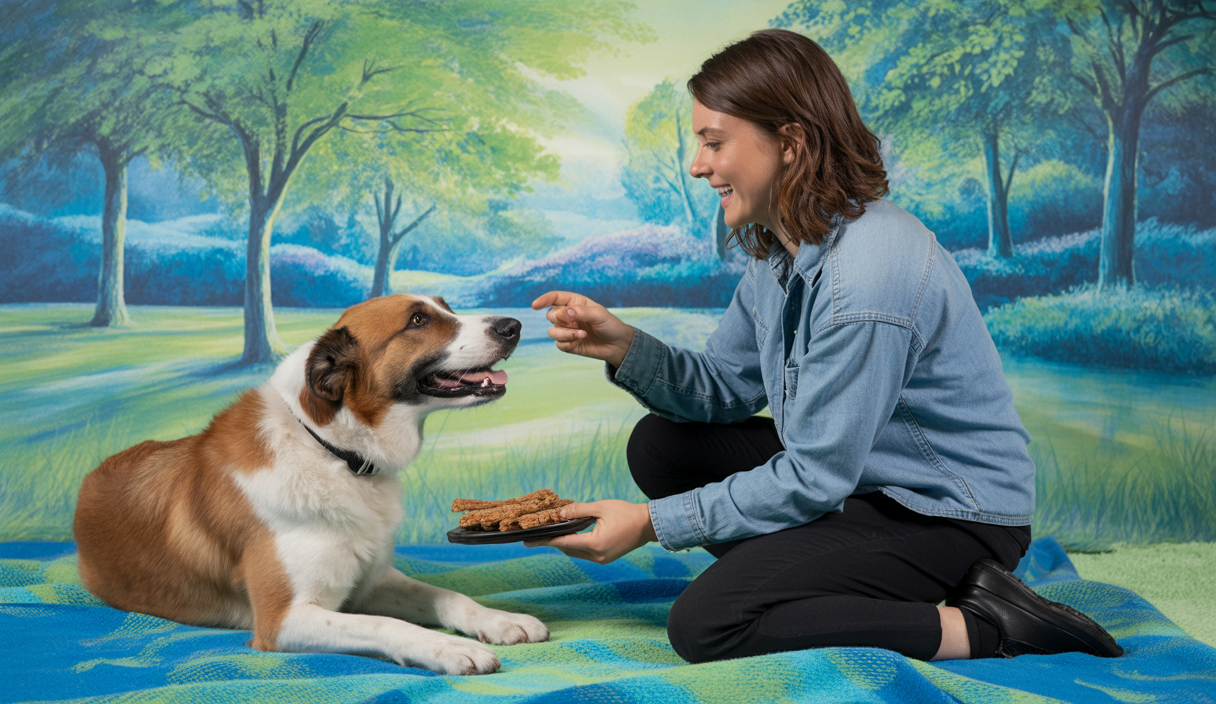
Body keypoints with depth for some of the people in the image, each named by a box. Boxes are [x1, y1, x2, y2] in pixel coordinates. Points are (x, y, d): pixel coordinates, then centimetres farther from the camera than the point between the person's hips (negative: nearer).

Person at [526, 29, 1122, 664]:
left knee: (704, 625, -20)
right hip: (857, 476, 10)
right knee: (661, 446, 7)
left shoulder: (864, 278, -29)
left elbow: (813, 480, -25)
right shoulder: (779, 249, 2)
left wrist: (653, 523, -19)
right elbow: (726, 386, 8)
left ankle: (981, 627, -13)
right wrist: (626, 349, -11)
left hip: (952, 515, -10)